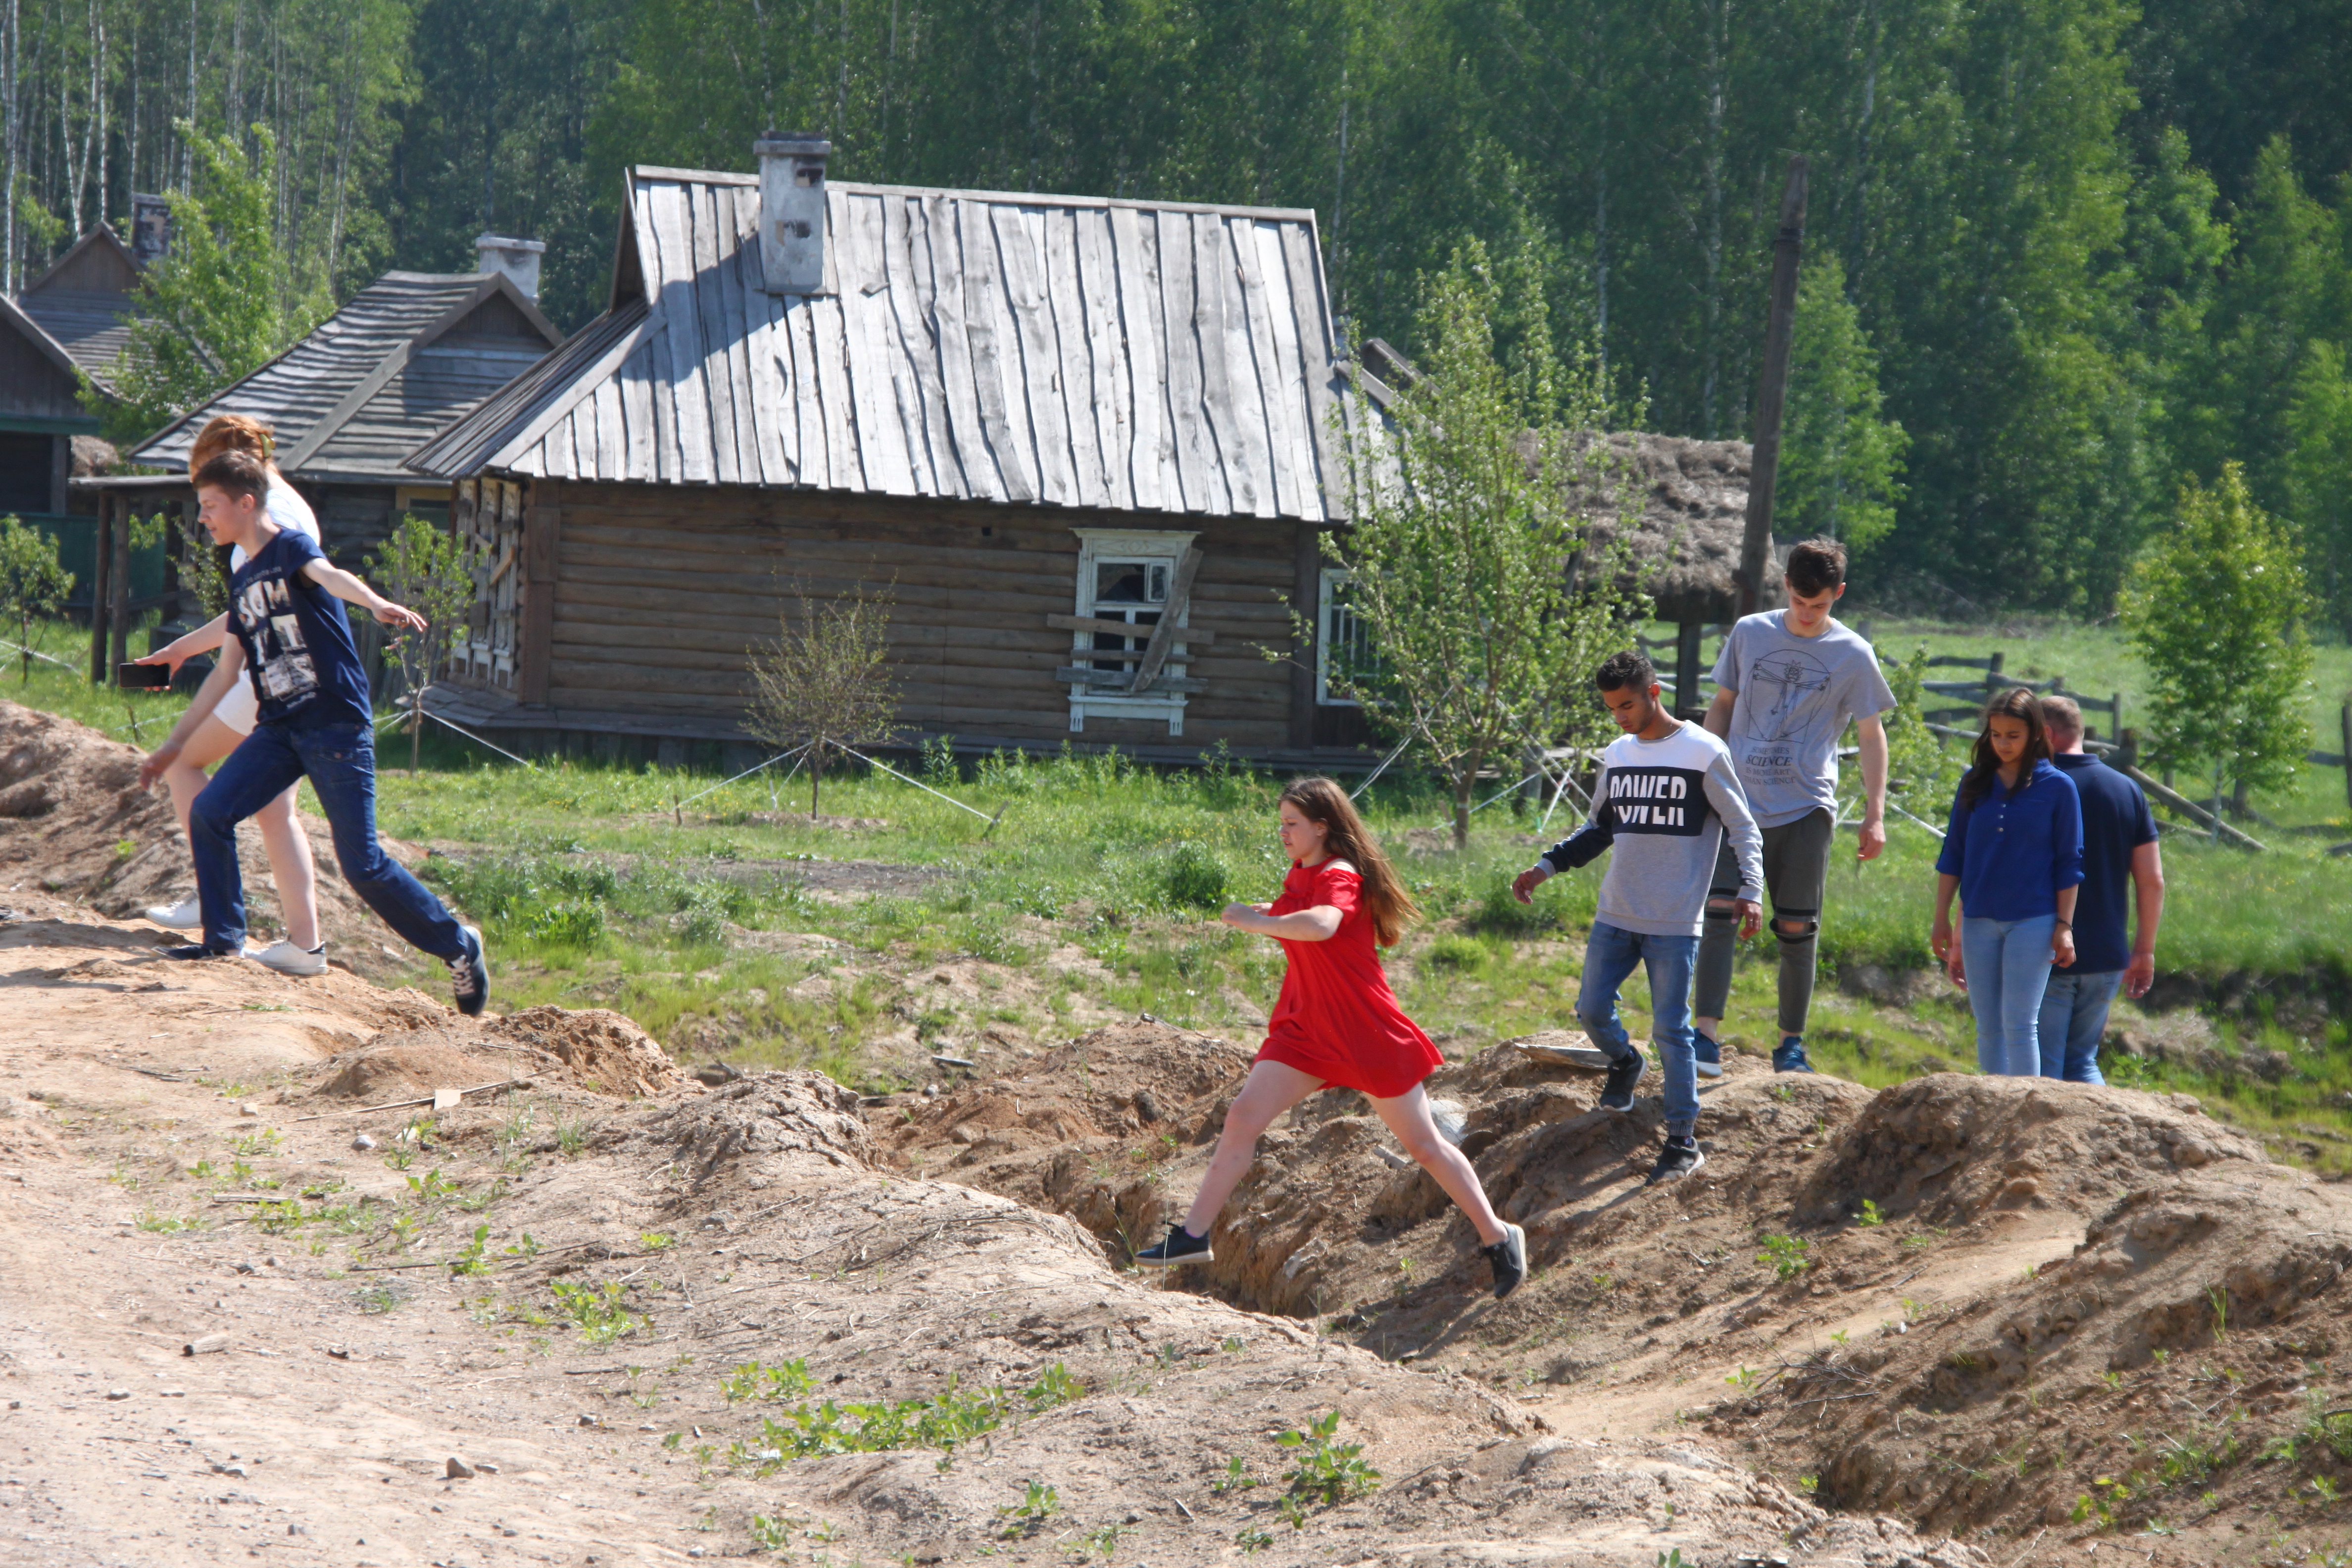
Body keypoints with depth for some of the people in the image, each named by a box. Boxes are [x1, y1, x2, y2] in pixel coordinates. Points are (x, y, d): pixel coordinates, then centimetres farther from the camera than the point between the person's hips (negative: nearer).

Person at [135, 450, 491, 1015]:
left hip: (336, 724, -7)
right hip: (280, 729, 7)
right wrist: (173, 745, 27)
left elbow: (330, 576, -29)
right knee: (208, 813, -9)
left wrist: (378, 605, -50)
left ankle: (458, 946, 7)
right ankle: (224, 942, 3)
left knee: (362, 864, -8)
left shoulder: (290, 546, -5)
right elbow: (226, 672, 25)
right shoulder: (243, 582, 18)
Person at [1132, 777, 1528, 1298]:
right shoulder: (1302, 875, 8)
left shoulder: (1340, 876, -19)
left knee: (1424, 1144, 1)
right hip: (1308, 1029, 8)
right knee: (1243, 1118, -5)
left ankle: (1498, 1239, 14)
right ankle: (1193, 1235, -2)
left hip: (1367, 1035, -8)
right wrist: (1272, 914, 12)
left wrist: (1254, 920, -34)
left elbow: (1322, 924, -42)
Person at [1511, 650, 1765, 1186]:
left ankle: (1683, 1141, 2)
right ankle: (1625, 1063, 36)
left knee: (1671, 1030, -5)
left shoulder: (1705, 754, -6)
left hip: (1675, 924, -5)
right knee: (1592, 1009, 4)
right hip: (1615, 918, 5)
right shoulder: (1616, 756, 11)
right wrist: (1545, 868, 13)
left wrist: (1749, 890, -17)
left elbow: (1743, 829, -3)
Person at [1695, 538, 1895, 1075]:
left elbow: (1870, 735, 6)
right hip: (1739, 801, 1)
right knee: (1719, 911, -13)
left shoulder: (1853, 656, 1)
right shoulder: (1749, 633, 6)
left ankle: (1791, 1043, 14)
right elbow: (1722, 707, 16)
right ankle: (1707, 1034, -16)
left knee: (1797, 929, 2)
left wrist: (1876, 815, 0)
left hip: (1806, 809, -1)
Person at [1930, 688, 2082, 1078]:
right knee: (1988, 1028, 7)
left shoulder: (2058, 787, -2)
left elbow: (2069, 865, 0)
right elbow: (1952, 856, 11)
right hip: (1979, 921, 4)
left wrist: (2064, 926, -5)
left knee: (2020, 1024, -9)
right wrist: (1942, 920, 7)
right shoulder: (1975, 784, 7)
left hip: (2033, 921, -4)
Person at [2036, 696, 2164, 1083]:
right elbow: (2152, 881, 6)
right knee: (2082, 1063, 17)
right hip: (2106, 957, 5)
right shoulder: (2127, 791, 6)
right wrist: (2145, 951, 15)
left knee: (2040, 1069, 2)